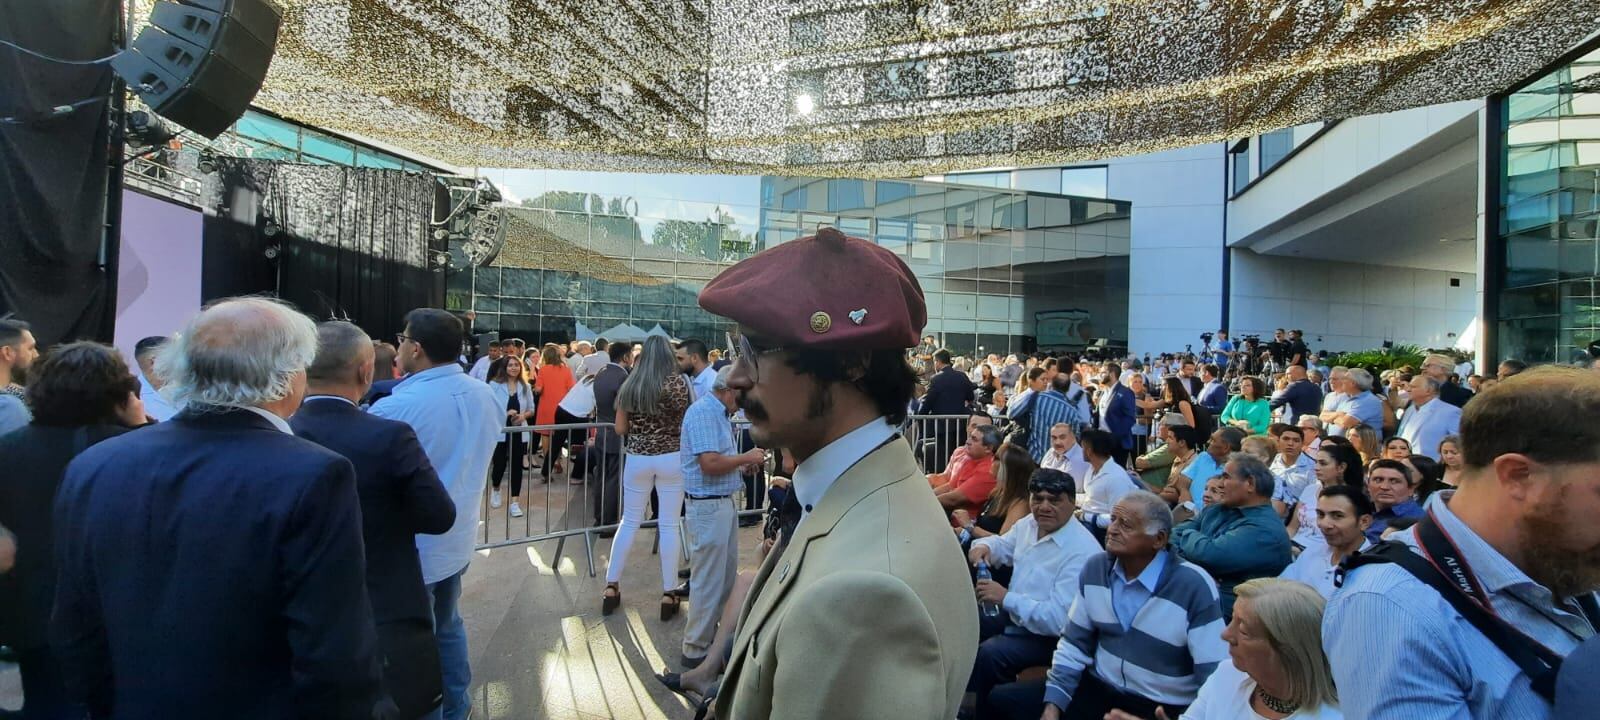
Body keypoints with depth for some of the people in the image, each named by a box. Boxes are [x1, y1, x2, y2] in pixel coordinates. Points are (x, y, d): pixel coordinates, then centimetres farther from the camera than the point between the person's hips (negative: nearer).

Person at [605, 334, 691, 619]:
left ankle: (611, 586, 17)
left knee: (629, 521, 14)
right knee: (668, 525, 2)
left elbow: (620, 429, 6)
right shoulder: (678, 382, -7)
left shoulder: (629, 385, 3)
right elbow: (688, 423, -8)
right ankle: (668, 594, 8)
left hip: (637, 459, 3)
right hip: (671, 459, -3)